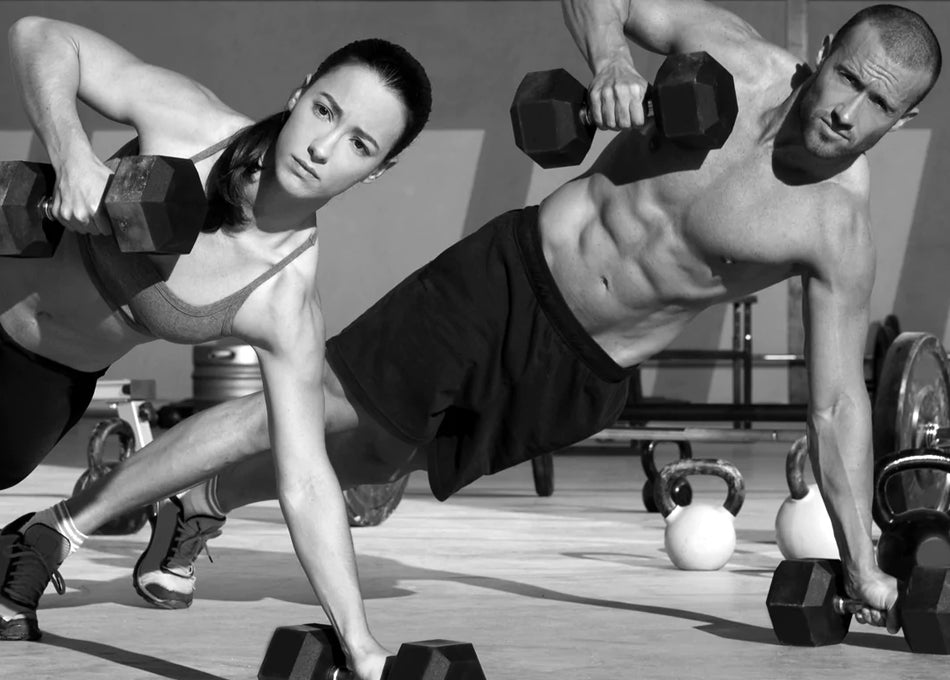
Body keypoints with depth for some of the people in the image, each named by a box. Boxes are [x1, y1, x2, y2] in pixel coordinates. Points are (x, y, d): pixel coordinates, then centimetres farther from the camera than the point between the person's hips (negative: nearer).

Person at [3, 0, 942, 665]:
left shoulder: (839, 232, -15)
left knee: (376, 455, 12)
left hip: (580, 375, 1)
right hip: (512, 276, -1)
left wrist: (862, 567, -11)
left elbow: (837, 401, -9)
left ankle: (201, 505, 38)